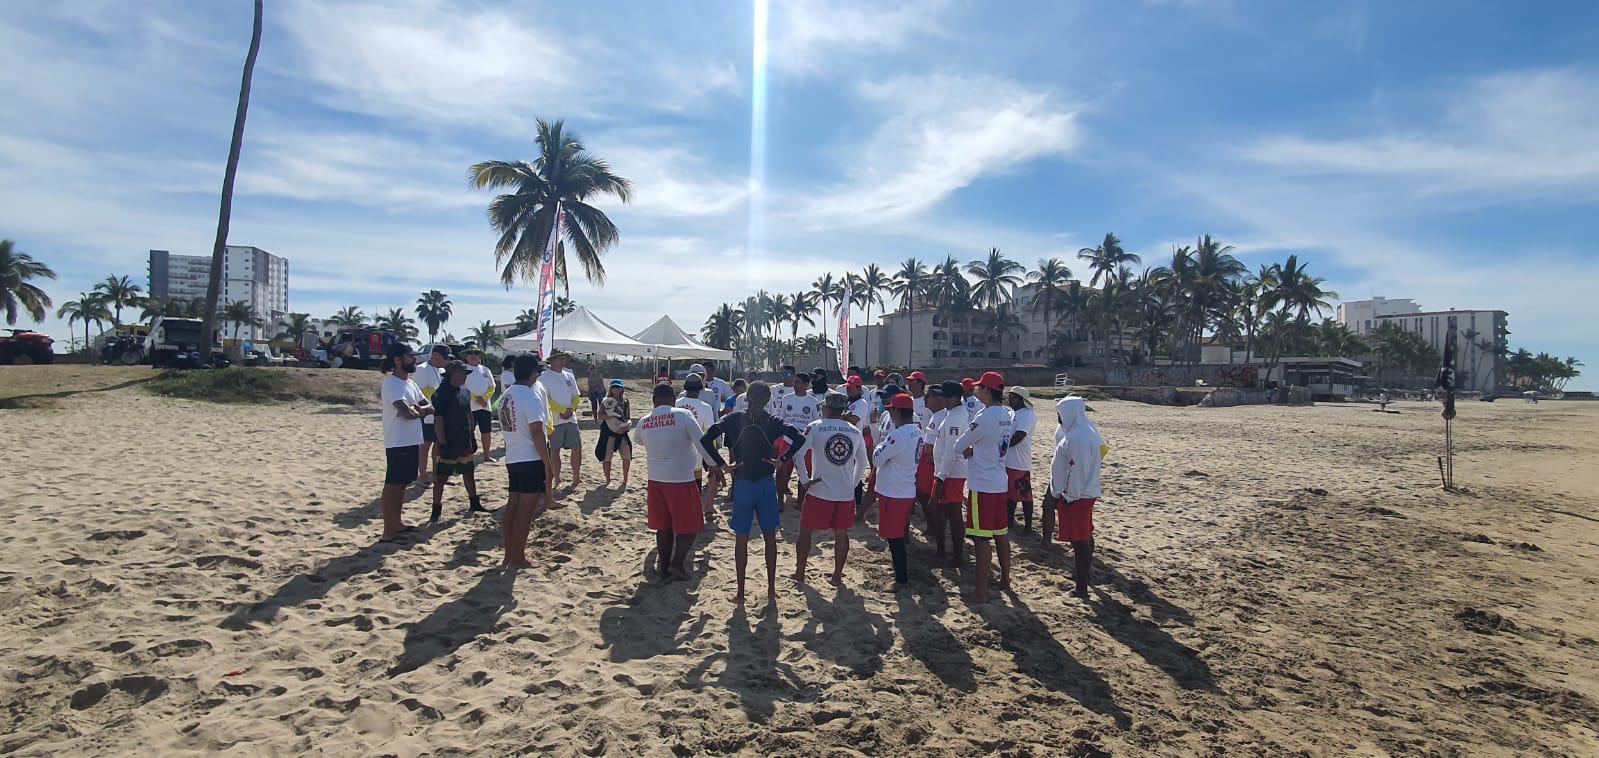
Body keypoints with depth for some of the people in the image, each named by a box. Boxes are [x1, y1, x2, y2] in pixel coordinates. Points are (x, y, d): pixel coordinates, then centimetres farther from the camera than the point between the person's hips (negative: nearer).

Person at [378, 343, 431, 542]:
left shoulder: (410, 383, 13)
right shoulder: (392, 384, -16)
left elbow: (429, 407, 12)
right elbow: (407, 412, -28)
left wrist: (415, 409, -10)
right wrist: (420, 410, -5)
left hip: (412, 442, 9)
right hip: (398, 444, -9)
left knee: (402, 484, 17)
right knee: (392, 486, -4)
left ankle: (397, 523, 29)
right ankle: (388, 532, 1)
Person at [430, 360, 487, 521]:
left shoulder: (466, 392, 8)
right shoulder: (442, 393, -16)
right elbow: (438, 420, -19)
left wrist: (472, 437, 15)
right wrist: (443, 444, -21)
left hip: (465, 442, 8)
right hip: (449, 443, -8)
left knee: (469, 472, 18)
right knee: (441, 477, 1)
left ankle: (475, 504, 31)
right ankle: (437, 510, 9)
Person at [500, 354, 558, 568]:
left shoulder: (506, 396, 11)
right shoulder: (530, 396, -16)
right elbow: (537, 433, -19)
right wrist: (548, 464, -15)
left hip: (512, 459, 8)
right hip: (531, 460, -8)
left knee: (513, 506, 13)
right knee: (526, 510, 0)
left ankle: (509, 555, 20)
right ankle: (518, 558, 6)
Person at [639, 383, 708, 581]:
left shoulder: (643, 422, 2)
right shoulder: (683, 415, -11)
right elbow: (701, 443, -16)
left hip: (656, 480, 5)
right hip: (682, 480, -5)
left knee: (663, 527, 15)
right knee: (689, 525, 11)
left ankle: (665, 568, 20)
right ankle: (677, 562, 3)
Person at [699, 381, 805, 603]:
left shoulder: (734, 419, -3)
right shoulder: (773, 422, -3)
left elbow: (705, 439, -12)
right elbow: (799, 438, -15)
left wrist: (722, 464, -7)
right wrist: (781, 460, -7)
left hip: (741, 485, 0)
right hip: (766, 485, 0)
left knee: (741, 539, 9)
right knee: (770, 537, 13)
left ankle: (740, 592, 13)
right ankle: (771, 589, 18)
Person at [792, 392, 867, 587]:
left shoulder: (815, 427, -8)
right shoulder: (855, 431, 4)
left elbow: (798, 454, -16)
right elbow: (862, 462, 12)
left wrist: (804, 480, -8)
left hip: (818, 491, -3)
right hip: (846, 494, 3)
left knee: (806, 531, 13)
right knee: (841, 534, 15)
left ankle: (799, 573, 21)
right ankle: (837, 576, 21)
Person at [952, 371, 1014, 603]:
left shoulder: (984, 417, -20)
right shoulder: (1005, 415, 7)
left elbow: (958, 447, -13)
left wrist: (966, 448, 9)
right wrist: (972, 449, -2)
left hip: (982, 486, -8)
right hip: (1000, 483, 8)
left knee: (982, 538, -3)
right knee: (1001, 534, 18)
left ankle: (982, 591, 1)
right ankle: (1005, 579, 30)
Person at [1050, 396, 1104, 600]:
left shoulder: (1077, 436, -22)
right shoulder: (1086, 431, 10)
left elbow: (1077, 469, -24)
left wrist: (1068, 495, -18)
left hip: (1074, 496, -10)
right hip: (1086, 492, 10)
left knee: (1080, 541, -5)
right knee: (1085, 537, 22)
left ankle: (1082, 587, -1)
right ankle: (1084, 573, 37)